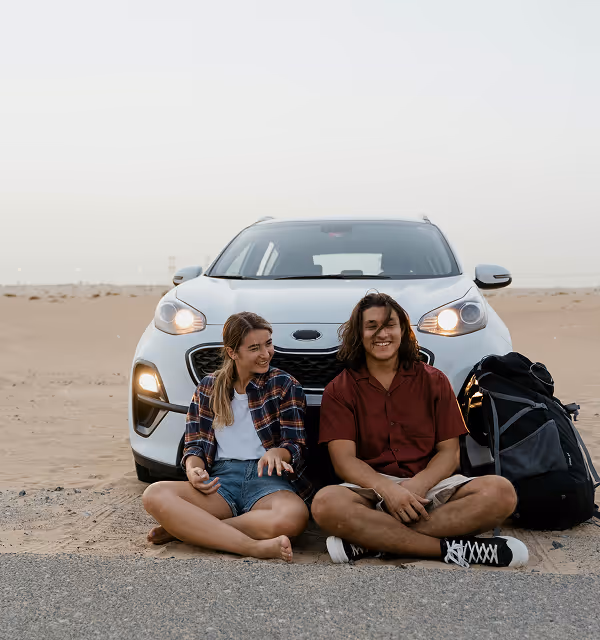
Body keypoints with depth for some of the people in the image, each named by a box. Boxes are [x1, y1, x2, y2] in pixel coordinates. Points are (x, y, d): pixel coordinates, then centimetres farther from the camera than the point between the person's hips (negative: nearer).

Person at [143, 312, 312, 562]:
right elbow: (195, 444, 14)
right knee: (154, 495, -28)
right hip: (221, 478, 2)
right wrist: (193, 470, -10)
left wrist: (277, 453, -21)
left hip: (268, 479, -1)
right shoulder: (208, 387, 17)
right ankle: (254, 546, -34)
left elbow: (296, 445, 4)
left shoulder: (284, 385, 9)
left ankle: (183, 527, -24)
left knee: (294, 517, -39)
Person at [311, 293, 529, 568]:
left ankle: (368, 543, -29)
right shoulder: (339, 390, 5)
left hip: (428, 486, 2)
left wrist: (416, 485, -16)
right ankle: (450, 548, -29)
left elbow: (449, 452, 6)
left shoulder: (433, 381, 11)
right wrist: (389, 490, -24)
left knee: (501, 492, -26)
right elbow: (344, 460, -5)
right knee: (325, 504, -35)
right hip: (372, 489, -2)